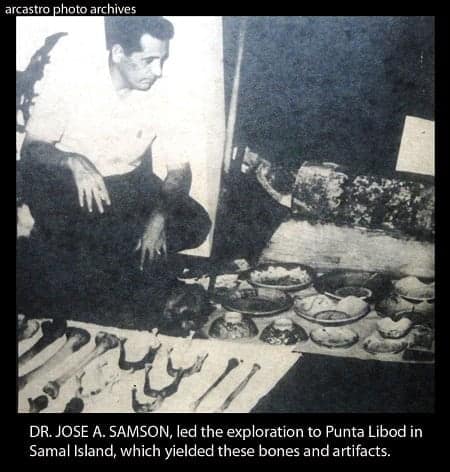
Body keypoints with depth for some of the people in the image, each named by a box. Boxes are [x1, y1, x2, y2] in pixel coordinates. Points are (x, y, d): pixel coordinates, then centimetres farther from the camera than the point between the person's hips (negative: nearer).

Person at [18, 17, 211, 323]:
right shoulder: (71, 74, -20)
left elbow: (180, 168, -11)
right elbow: (31, 148, -17)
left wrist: (159, 217, -29)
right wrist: (74, 162, -39)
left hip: (128, 182, 3)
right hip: (68, 181, -2)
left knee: (196, 225, -12)